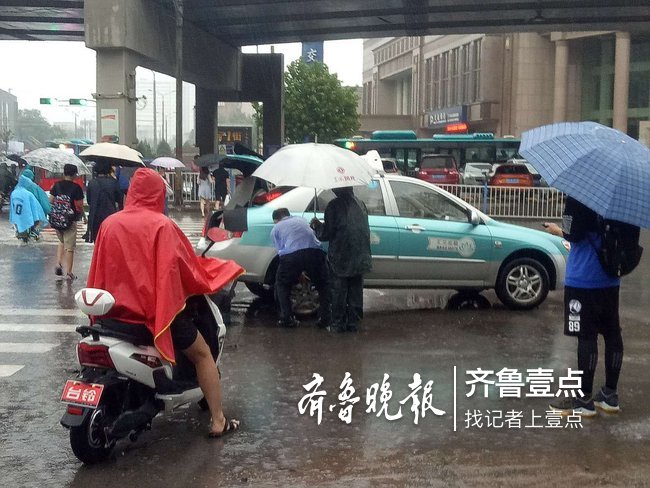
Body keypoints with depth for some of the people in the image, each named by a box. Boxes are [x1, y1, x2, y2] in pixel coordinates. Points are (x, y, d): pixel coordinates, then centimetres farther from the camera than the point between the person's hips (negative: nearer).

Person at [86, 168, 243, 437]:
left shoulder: (109, 223, 3)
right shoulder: (161, 225, -10)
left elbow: (98, 272, 9)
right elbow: (185, 265, -5)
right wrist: (211, 277, 14)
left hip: (117, 309, 5)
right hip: (158, 309, -5)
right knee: (202, 354, 13)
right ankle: (218, 421, 11)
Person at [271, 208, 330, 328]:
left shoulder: (275, 229, 26)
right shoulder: (301, 220, 35)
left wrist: (298, 273, 33)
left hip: (292, 255, -2)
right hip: (315, 252, 2)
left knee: (282, 284, 24)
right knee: (323, 285, 26)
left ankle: (286, 318, 20)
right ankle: (325, 318, 21)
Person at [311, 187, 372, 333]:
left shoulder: (334, 206, -13)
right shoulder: (360, 204, 7)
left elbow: (327, 233, -11)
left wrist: (316, 225, 6)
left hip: (340, 258, -5)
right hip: (360, 258, 5)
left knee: (338, 293, 5)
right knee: (355, 293, 12)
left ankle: (338, 324, 9)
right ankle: (353, 322, 18)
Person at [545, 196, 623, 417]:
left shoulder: (578, 197, -13)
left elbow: (573, 234, -16)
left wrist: (557, 230, 4)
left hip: (583, 279, -7)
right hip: (610, 277, 8)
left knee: (587, 336, -4)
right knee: (612, 334, 11)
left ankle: (584, 399, 2)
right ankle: (610, 394, 20)